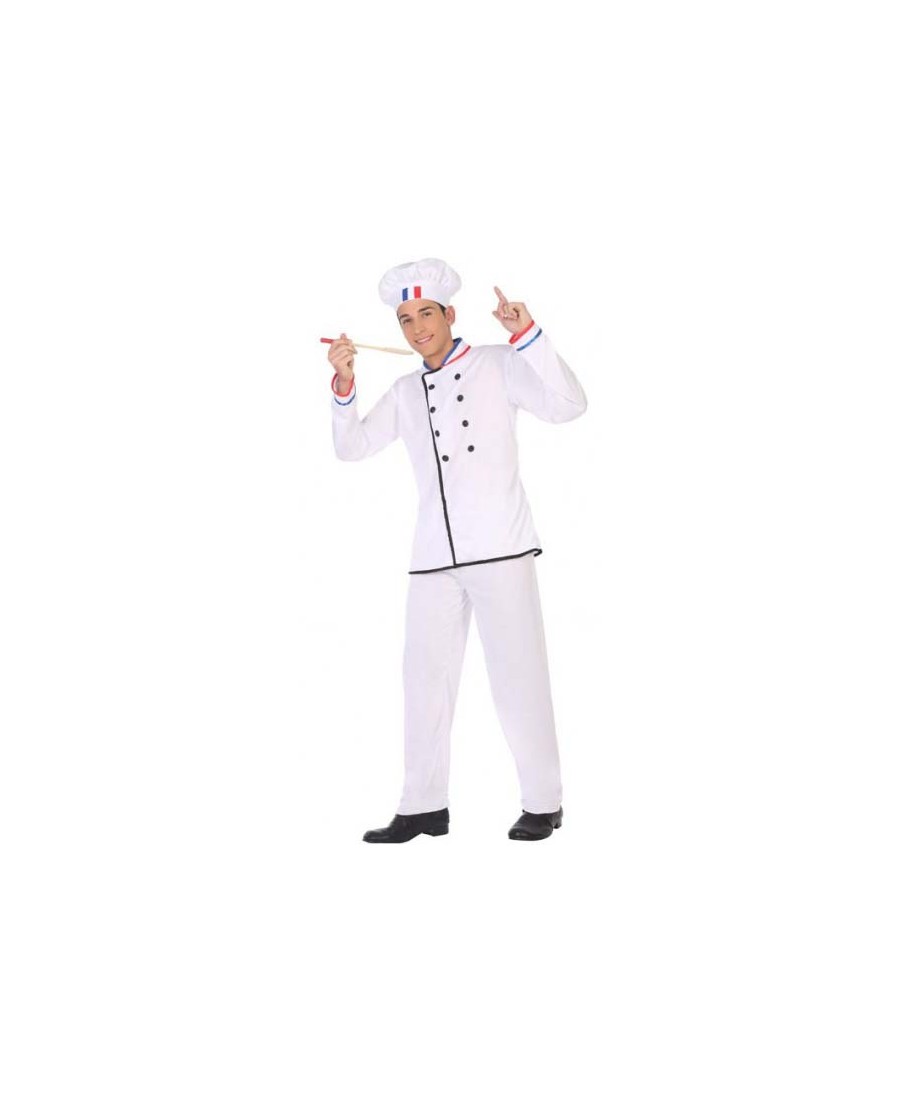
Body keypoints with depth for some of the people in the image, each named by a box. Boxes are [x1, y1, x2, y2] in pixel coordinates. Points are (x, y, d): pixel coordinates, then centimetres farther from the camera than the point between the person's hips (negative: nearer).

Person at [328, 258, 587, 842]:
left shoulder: (497, 365, 3)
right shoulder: (405, 391, 17)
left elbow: (567, 404, -9)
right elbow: (352, 446, 12)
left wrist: (526, 334, -17)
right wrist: (344, 383, -2)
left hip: (501, 549, -5)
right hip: (434, 555, 5)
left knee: (518, 674, -1)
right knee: (425, 678, 6)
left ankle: (544, 803, 10)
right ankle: (424, 808, 15)